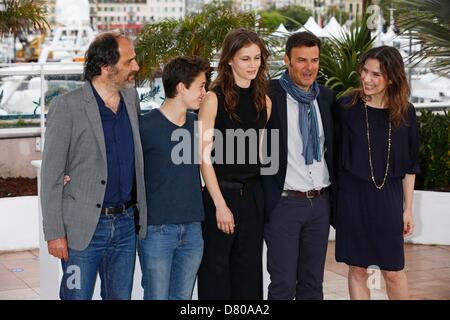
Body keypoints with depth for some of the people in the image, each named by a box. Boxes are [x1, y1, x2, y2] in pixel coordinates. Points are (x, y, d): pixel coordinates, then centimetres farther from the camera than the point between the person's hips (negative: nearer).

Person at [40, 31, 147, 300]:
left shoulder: (132, 98, 8)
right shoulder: (67, 106, -10)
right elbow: (51, 175, -9)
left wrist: (138, 212, 11)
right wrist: (55, 233, -12)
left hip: (125, 223, 5)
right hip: (84, 227, -5)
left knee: (121, 296, 13)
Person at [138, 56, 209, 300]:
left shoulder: (197, 125, 7)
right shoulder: (146, 126, -10)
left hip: (192, 228, 5)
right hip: (157, 228, -5)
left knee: (182, 296, 12)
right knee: (157, 296, 2)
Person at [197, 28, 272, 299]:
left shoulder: (264, 101, 9)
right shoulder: (215, 98, -7)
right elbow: (205, 156, -10)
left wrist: (264, 195, 9)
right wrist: (220, 204, -13)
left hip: (253, 195, 5)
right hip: (222, 193, -5)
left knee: (249, 275, 11)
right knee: (216, 276, 3)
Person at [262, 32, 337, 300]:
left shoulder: (327, 98, 8)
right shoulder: (270, 96, -10)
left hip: (321, 202, 5)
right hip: (284, 203, -5)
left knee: (313, 283, 13)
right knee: (283, 285, 0)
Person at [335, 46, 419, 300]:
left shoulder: (405, 112, -1)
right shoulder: (347, 107, -6)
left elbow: (410, 165, 5)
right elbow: (336, 155, 0)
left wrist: (408, 209, 5)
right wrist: (334, 200, -1)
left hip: (388, 197, 1)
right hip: (353, 196, -1)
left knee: (393, 271, 6)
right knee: (358, 270, 7)